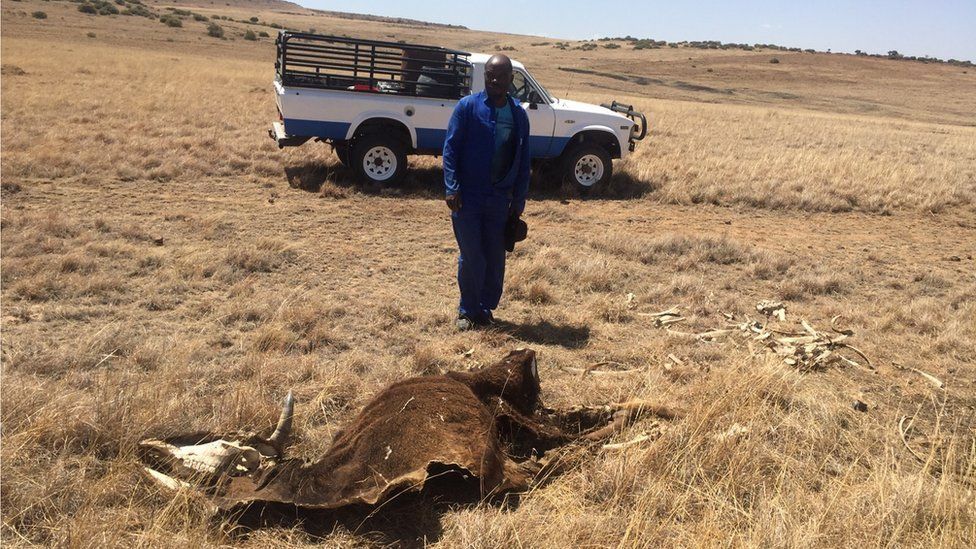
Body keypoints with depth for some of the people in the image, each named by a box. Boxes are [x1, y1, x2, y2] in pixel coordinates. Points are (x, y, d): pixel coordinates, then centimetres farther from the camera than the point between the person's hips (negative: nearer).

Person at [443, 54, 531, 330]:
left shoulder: (519, 115, 6)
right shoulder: (468, 106, -4)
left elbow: (523, 161, 10)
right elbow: (450, 148, -6)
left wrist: (518, 201, 7)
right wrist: (452, 188, -14)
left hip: (500, 200, 3)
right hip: (467, 197, -3)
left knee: (495, 259, 9)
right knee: (471, 258, 1)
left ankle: (486, 308, 27)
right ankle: (467, 310, 19)